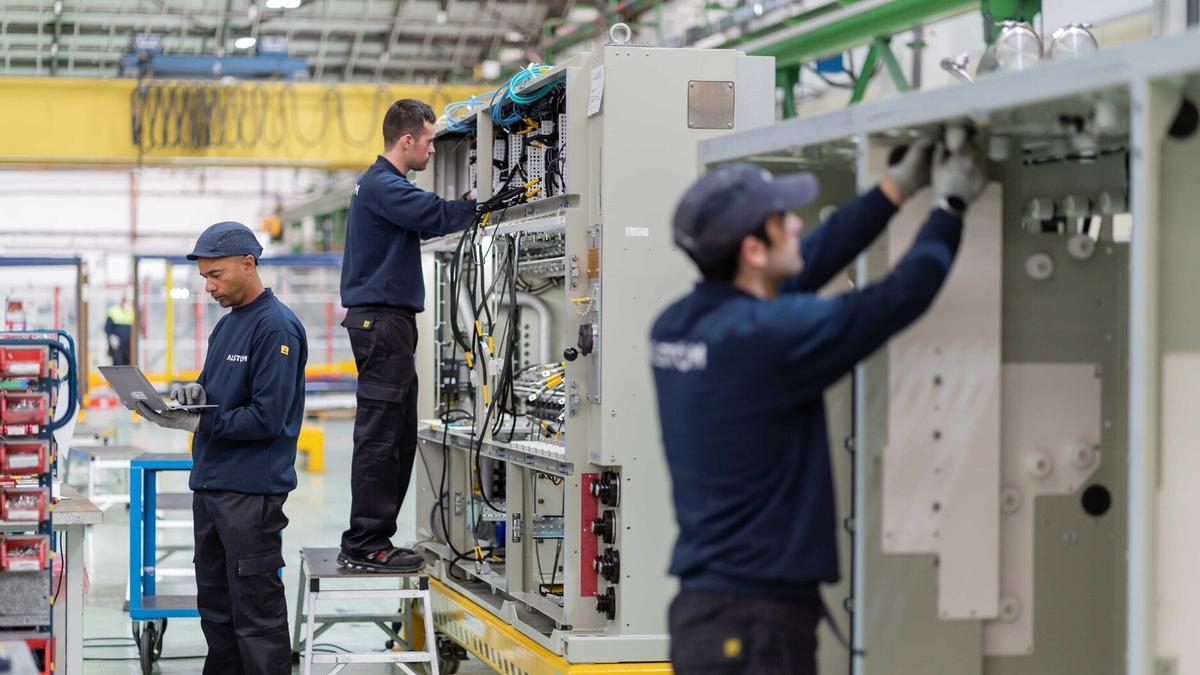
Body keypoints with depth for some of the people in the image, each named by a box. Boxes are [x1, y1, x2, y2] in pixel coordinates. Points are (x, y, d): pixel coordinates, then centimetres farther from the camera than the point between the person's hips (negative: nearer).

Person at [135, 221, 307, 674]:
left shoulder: (275, 327, -14)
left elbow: (267, 417, -20)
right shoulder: (227, 324, 14)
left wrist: (196, 423, -21)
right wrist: (193, 391, -1)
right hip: (210, 483, 9)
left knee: (256, 611, -4)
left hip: (251, 491, -9)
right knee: (215, 603, 15)